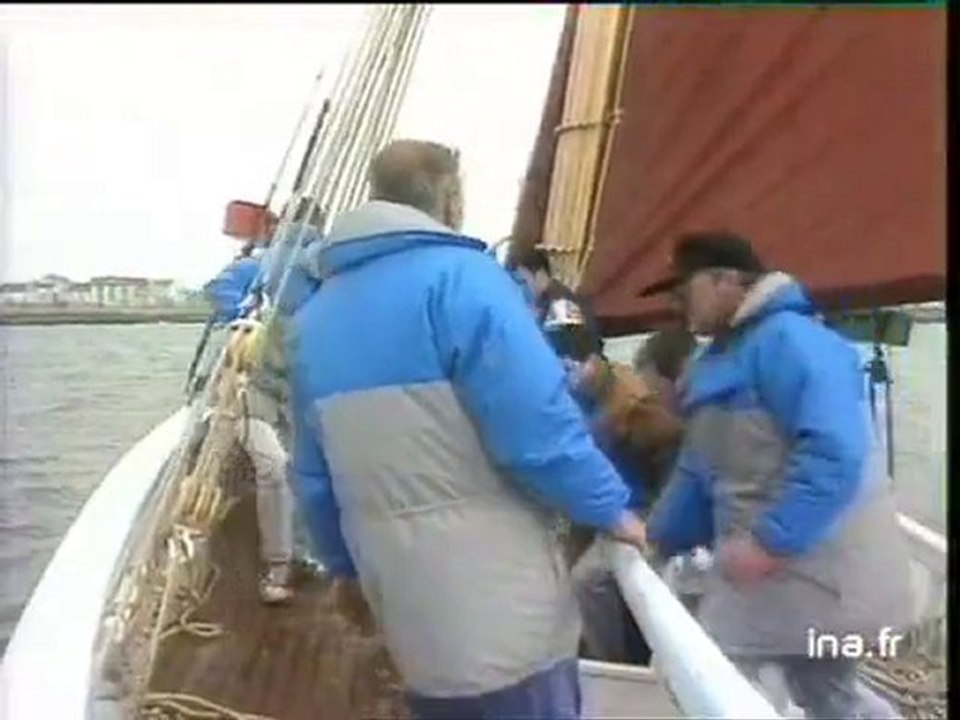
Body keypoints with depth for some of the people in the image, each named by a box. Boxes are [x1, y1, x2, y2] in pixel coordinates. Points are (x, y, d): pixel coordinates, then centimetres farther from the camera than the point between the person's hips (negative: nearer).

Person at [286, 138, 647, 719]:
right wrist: (611, 507, -4)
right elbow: (536, 427, -19)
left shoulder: (315, 317, 10)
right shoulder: (458, 277, -12)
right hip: (503, 612, -7)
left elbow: (314, 476, 16)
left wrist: (346, 564, 30)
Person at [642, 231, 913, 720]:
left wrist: (771, 540, -30)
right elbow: (699, 473, 20)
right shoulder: (720, 360, 15)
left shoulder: (788, 338, -18)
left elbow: (834, 451, -30)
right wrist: (656, 538, 19)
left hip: (816, 569, -10)